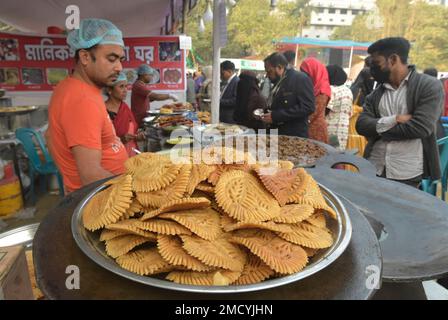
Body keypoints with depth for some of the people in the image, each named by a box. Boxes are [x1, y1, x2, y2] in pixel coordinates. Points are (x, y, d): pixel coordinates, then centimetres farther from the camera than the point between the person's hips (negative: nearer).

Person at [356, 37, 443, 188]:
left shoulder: (430, 86, -4)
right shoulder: (376, 93, 9)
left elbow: (420, 127, -15)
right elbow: (361, 125, -2)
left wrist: (379, 128, -6)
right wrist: (393, 120, -16)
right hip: (374, 169, 4)